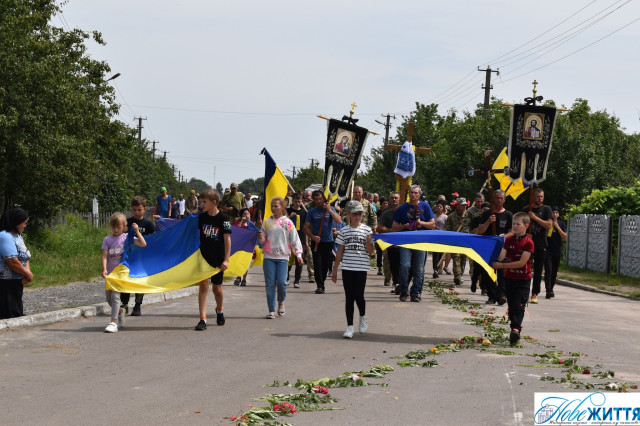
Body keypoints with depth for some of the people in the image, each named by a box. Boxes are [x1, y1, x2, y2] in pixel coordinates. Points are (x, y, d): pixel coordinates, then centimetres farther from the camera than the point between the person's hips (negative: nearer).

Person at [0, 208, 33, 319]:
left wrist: (28, 272, -6)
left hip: (17, 283, 10)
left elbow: (25, 258, 15)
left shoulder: (18, 236, 15)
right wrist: (28, 275, -11)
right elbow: (12, 262, -23)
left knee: (17, 314, 11)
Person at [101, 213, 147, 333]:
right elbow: (104, 256, -6)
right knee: (108, 298, 11)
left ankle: (113, 323, -15)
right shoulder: (107, 240, 3)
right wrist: (104, 269, -19)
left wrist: (137, 231, -8)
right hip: (110, 272, 4)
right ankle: (120, 312, 39)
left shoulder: (127, 237, 1)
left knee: (115, 296, -15)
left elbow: (143, 244, -4)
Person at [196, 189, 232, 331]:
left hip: (218, 259, -2)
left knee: (217, 288, 9)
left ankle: (219, 310, 40)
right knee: (203, 285, -10)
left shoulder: (223, 218, -9)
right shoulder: (201, 217, 1)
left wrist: (226, 259, -15)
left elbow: (227, 239, -9)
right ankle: (202, 319, -13)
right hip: (203, 257, 2)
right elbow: (196, 234, 13)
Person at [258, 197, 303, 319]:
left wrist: (298, 254, -5)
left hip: (283, 257, -2)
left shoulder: (288, 223, 2)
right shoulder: (267, 222, 8)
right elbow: (263, 240, 14)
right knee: (270, 284, 0)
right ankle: (271, 310, 8)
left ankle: (281, 302, 20)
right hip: (269, 257, 2)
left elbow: (294, 240, 3)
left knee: (281, 282, -10)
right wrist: (260, 238, -9)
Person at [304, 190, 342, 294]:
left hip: (328, 241, 1)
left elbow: (339, 221, -9)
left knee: (326, 265, 7)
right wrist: (313, 237, -14)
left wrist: (329, 210, -15)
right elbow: (306, 227, 2)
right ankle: (320, 286, -8)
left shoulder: (330, 209, 5)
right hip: (316, 242, -1)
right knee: (317, 264, -9)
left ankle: (321, 283, 23)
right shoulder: (312, 212, 4)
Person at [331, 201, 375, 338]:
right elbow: (340, 252, 10)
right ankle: (350, 326, 7)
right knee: (349, 297, 2)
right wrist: (335, 270, 9)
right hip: (347, 267, 1)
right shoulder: (344, 231, 6)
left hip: (361, 267, -1)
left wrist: (368, 242, -17)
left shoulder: (367, 230, 2)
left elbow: (371, 252, 3)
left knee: (358, 296, -3)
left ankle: (363, 317, 27)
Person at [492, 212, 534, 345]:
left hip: (523, 279, -5)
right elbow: (501, 258, -5)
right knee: (511, 305, 10)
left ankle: (515, 329, -23)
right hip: (509, 278, 5)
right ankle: (516, 328, 20)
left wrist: (501, 265, -19)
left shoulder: (528, 243, -10)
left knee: (519, 305, -13)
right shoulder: (508, 239, 4)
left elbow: (522, 262, -18)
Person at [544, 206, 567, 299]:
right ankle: (548, 291, -21)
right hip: (547, 251, -3)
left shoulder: (561, 224, 7)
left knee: (554, 272, 10)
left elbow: (565, 237, -2)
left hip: (557, 252, 3)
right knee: (548, 270, -15)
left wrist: (557, 227, -10)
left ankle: (551, 289, 25)